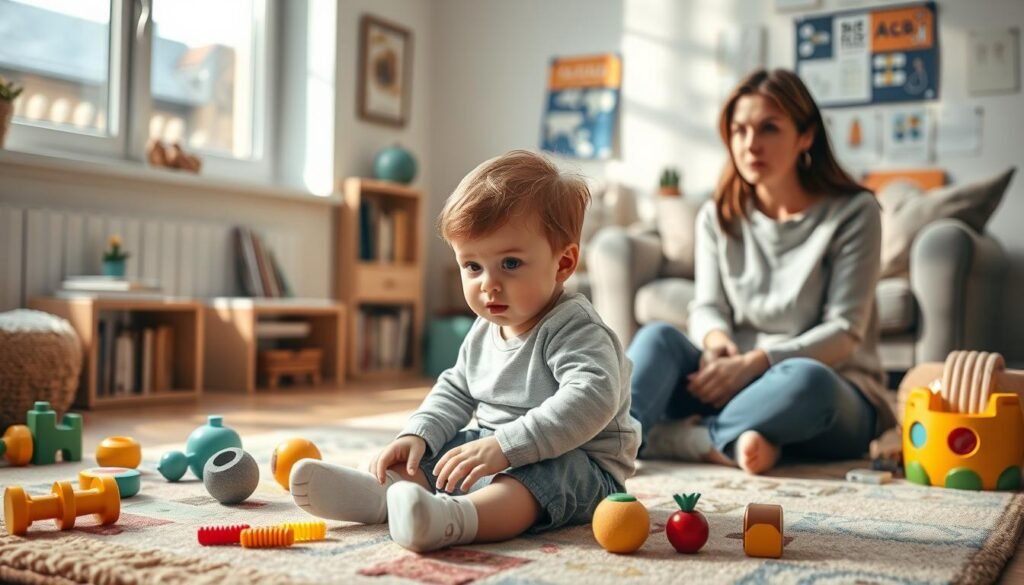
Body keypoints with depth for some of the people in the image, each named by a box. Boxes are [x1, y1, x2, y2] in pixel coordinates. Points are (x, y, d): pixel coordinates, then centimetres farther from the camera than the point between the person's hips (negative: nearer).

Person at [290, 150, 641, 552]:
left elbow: (591, 398, -35)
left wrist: (504, 445, -41)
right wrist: (417, 435, -2)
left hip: (579, 462, -9)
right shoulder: (484, 332, 9)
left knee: (538, 474, -39)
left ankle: (454, 518, -63)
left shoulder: (574, 329, -19)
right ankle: (379, 492, -27)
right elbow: (455, 392, 19)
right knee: (419, 455, 2)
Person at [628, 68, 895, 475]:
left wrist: (757, 362, -24)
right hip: (734, 382, 3)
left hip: (833, 395, -3)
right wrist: (717, 339, -21)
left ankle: (656, 440, -31)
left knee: (806, 379, -39)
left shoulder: (853, 213, -4)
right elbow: (707, 307, 4)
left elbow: (844, 331, -10)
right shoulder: (717, 217, 8)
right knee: (658, 338, -23)